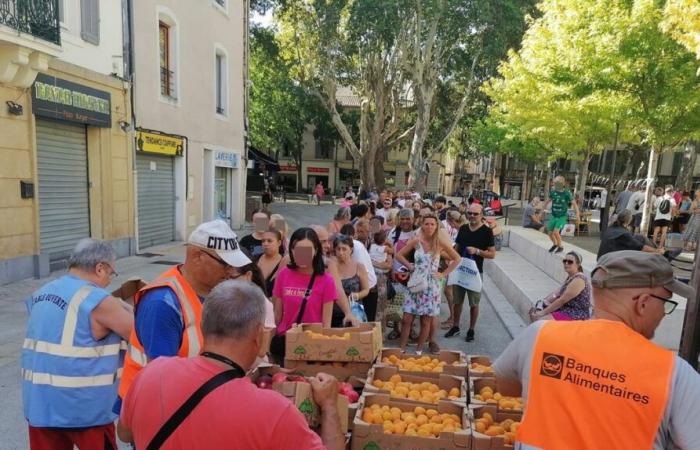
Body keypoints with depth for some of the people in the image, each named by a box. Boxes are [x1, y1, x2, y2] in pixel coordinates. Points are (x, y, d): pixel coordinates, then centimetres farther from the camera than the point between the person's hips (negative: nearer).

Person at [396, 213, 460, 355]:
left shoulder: (440, 242, -6)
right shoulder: (416, 241, -2)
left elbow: (457, 259, 3)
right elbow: (399, 255, 9)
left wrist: (444, 274, -2)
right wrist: (410, 266, -2)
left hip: (431, 286, -1)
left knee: (426, 321, 5)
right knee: (407, 318, -1)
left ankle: (418, 351, 21)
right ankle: (402, 349, 13)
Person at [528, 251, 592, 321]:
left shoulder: (579, 280, -18)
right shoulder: (570, 277, 12)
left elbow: (562, 300, -21)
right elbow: (557, 293, 12)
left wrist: (543, 312, -18)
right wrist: (542, 302, -3)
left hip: (577, 316, -10)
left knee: (540, 321, -23)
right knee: (533, 312, 1)